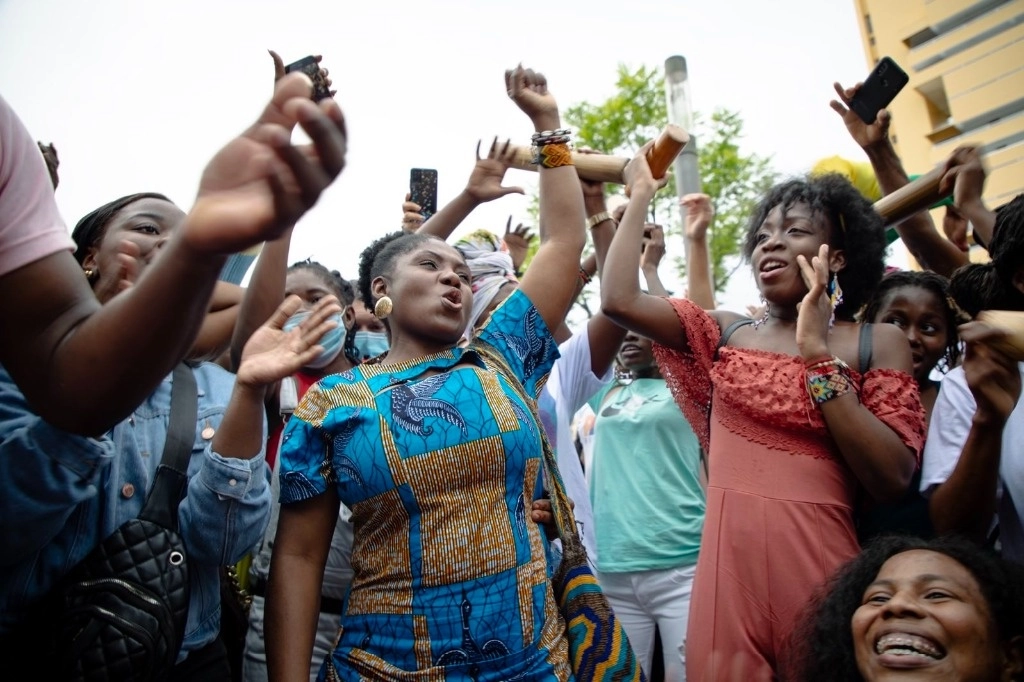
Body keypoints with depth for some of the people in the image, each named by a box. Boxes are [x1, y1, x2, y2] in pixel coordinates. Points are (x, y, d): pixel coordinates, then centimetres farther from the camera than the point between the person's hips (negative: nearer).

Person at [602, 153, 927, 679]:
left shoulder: (877, 343, 3)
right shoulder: (727, 333, 8)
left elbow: (891, 480, -8)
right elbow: (618, 301, -5)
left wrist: (818, 354, -11)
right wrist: (640, 197, 5)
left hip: (818, 565, -1)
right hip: (728, 564, 2)